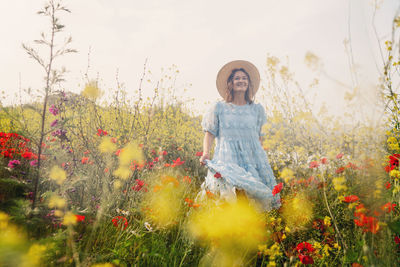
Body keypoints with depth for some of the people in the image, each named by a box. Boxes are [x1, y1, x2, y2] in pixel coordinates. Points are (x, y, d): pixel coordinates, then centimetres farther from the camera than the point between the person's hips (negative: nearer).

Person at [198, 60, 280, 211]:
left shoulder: (257, 109, 16)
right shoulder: (219, 108, 10)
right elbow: (210, 132, 8)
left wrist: (262, 159, 16)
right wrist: (206, 153, -7)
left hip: (253, 160, 2)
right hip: (227, 159, -2)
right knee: (229, 191, -24)